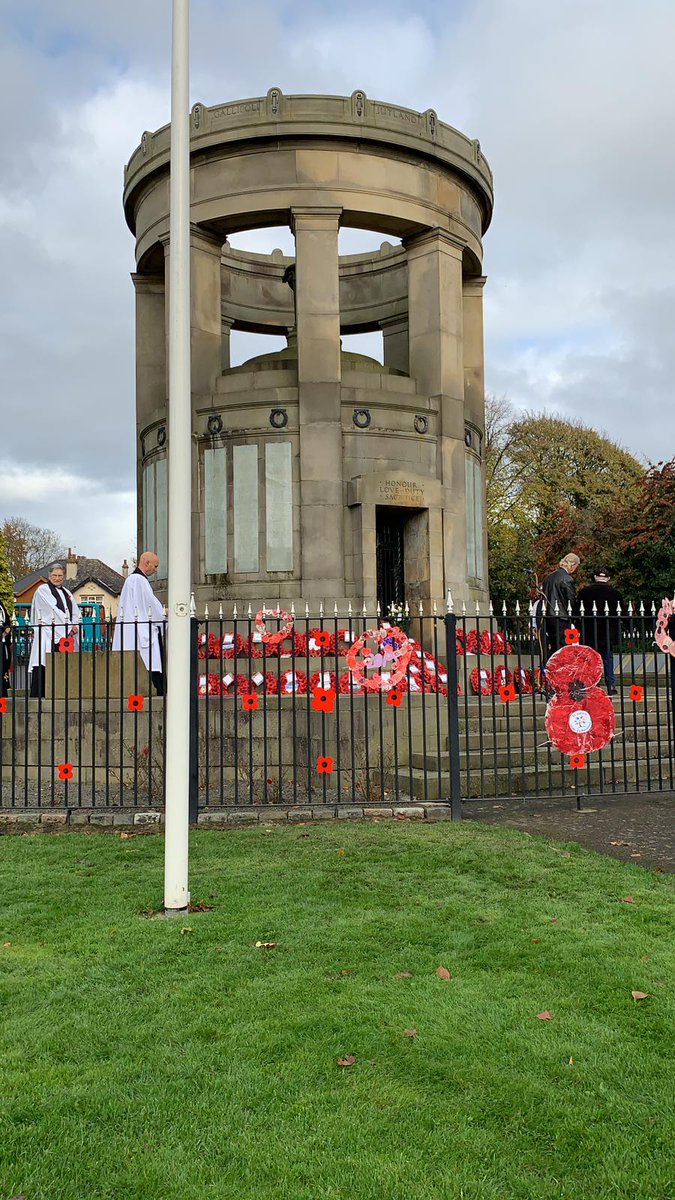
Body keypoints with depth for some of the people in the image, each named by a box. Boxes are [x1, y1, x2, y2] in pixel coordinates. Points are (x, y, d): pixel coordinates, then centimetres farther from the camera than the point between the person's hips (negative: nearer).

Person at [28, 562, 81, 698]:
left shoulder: (67, 593, 21)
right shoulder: (42, 590, 1)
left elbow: (75, 612, 15)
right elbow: (54, 610, -8)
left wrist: (75, 626, -5)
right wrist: (68, 626, -13)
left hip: (66, 635, 6)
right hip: (48, 635, -6)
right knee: (43, 666, -12)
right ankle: (37, 695, -12)